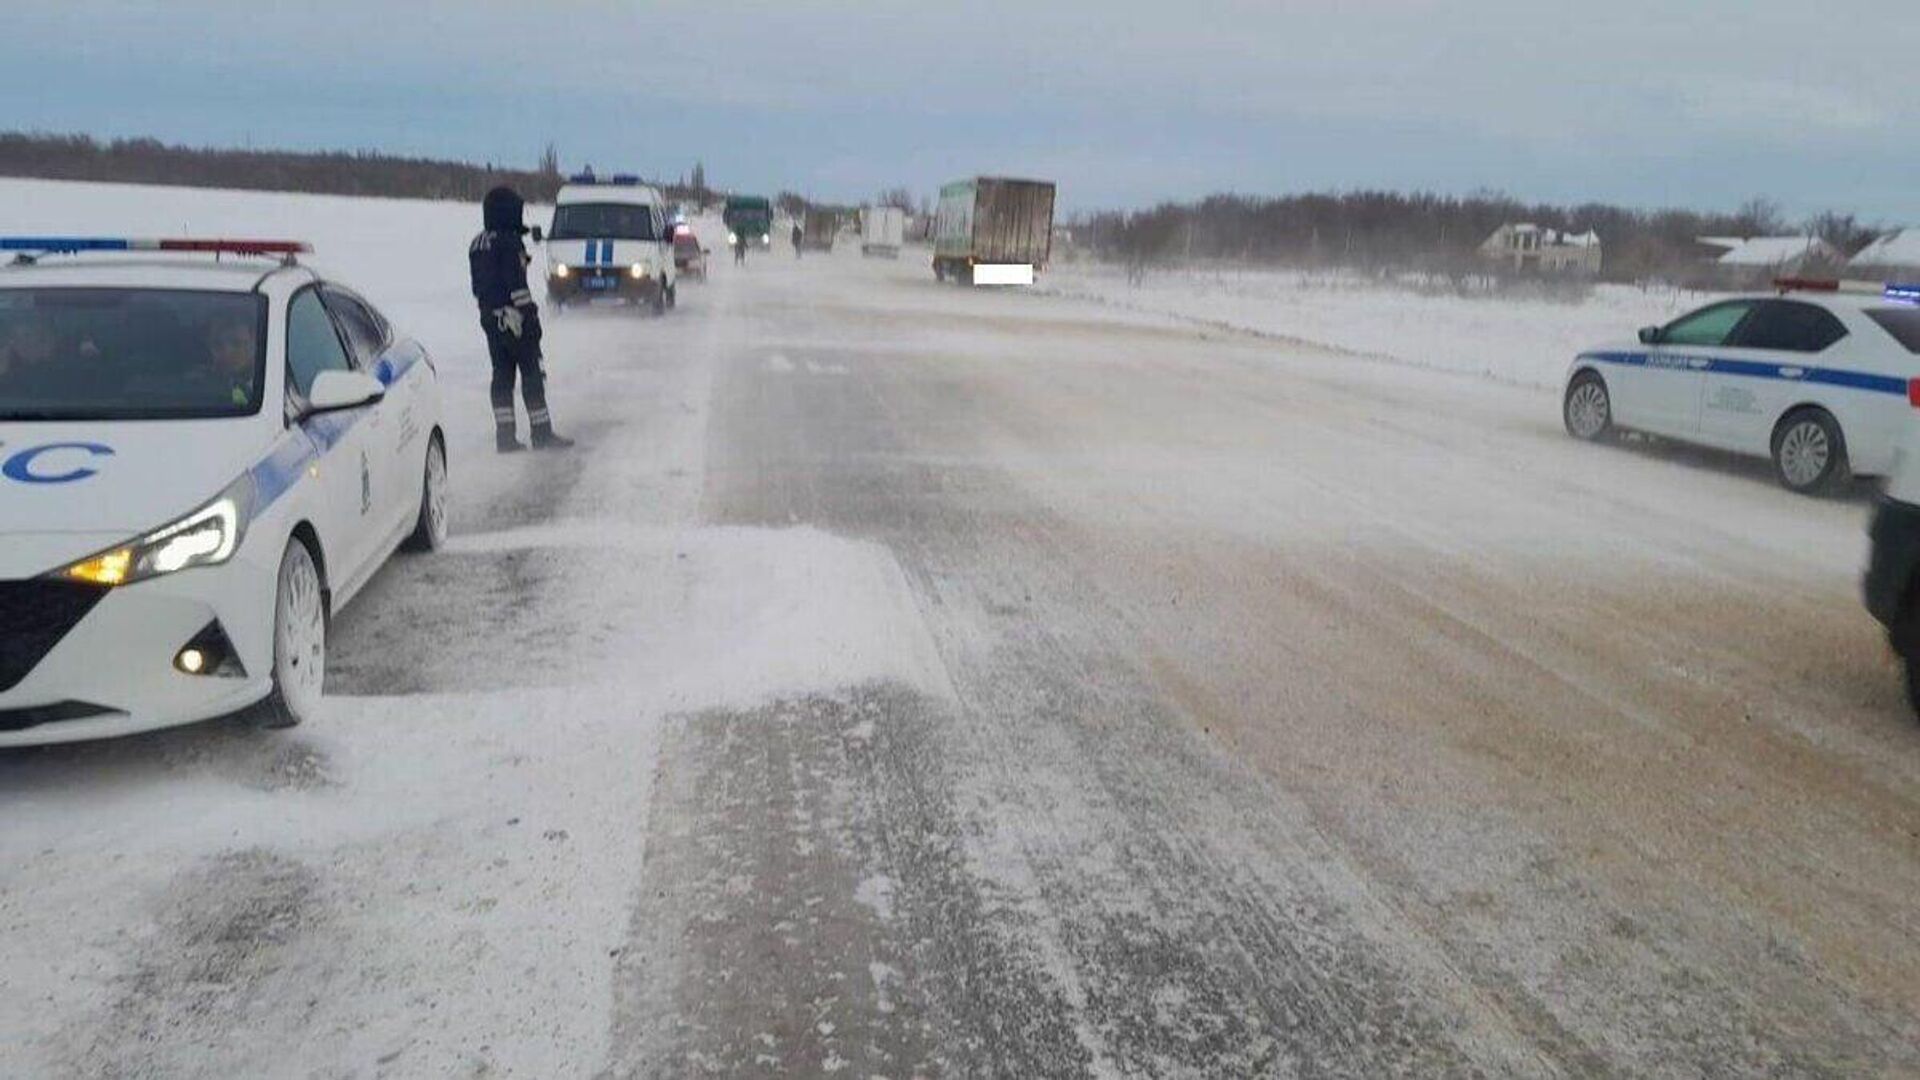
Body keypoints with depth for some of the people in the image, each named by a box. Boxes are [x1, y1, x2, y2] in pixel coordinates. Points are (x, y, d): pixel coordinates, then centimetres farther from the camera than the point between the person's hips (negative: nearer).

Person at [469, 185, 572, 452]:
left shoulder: (477, 244, 12)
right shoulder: (509, 242, -14)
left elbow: (478, 286, 16)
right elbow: (517, 285, -18)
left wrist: (489, 308, 21)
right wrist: (529, 315, -15)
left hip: (489, 317, 8)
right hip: (513, 318, -8)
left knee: (502, 374, 10)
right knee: (532, 373, -2)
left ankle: (505, 435, 10)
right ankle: (542, 433, 0)